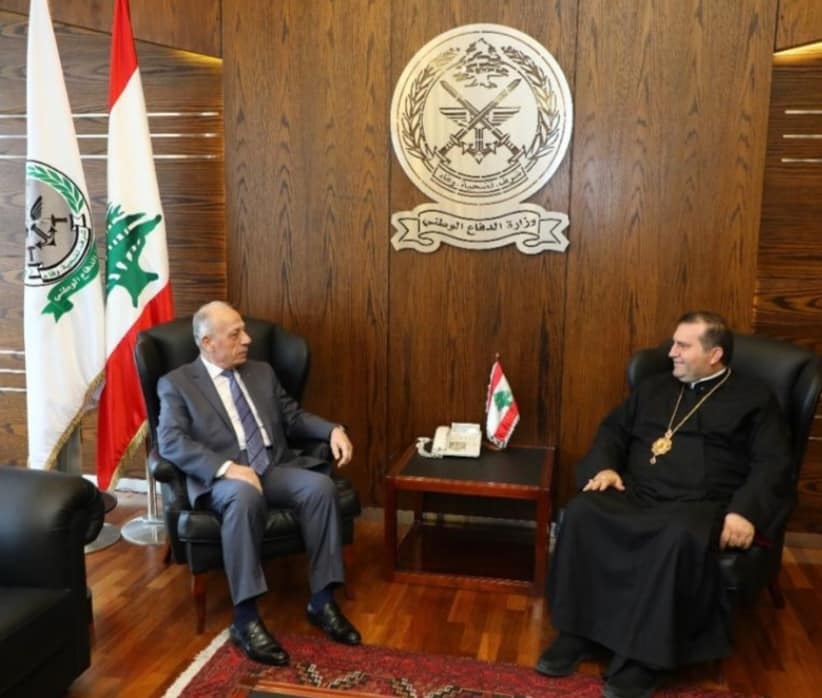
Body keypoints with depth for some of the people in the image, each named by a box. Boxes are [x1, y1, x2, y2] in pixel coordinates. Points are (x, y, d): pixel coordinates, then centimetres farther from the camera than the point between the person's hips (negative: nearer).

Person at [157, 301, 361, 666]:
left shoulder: (262, 373, 20)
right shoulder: (176, 383, 3)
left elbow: (293, 417, 21)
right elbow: (170, 442, -10)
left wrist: (333, 429, 0)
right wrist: (227, 467, -24)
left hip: (276, 469, 5)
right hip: (223, 479, -5)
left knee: (320, 485, -25)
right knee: (245, 495, -39)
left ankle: (322, 601, -16)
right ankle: (246, 618, -32)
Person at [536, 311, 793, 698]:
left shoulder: (754, 399, 11)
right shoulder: (653, 387, 24)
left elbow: (772, 464, 1)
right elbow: (614, 429, 24)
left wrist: (746, 511, -18)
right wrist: (604, 466, 2)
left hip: (701, 504, -4)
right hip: (636, 493, 4)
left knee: (680, 537, -40)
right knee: (580, 512, -27)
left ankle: (643, 656, -27)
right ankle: (576, 633, -16)